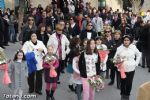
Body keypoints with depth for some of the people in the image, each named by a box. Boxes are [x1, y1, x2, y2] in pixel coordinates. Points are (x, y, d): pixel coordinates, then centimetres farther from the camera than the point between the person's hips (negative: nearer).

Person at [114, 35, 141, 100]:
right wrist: (117, 60, -19)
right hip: (122, 68, 0)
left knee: (129, 83, 4)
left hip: (131, 68, 1)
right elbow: (115, 57, 1)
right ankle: (122, 95, 27)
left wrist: (136, 63, 5)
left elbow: (139, 55, 12)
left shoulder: (133, 47, -2)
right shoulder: (119, 48, -4)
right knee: (123, 82, 7)